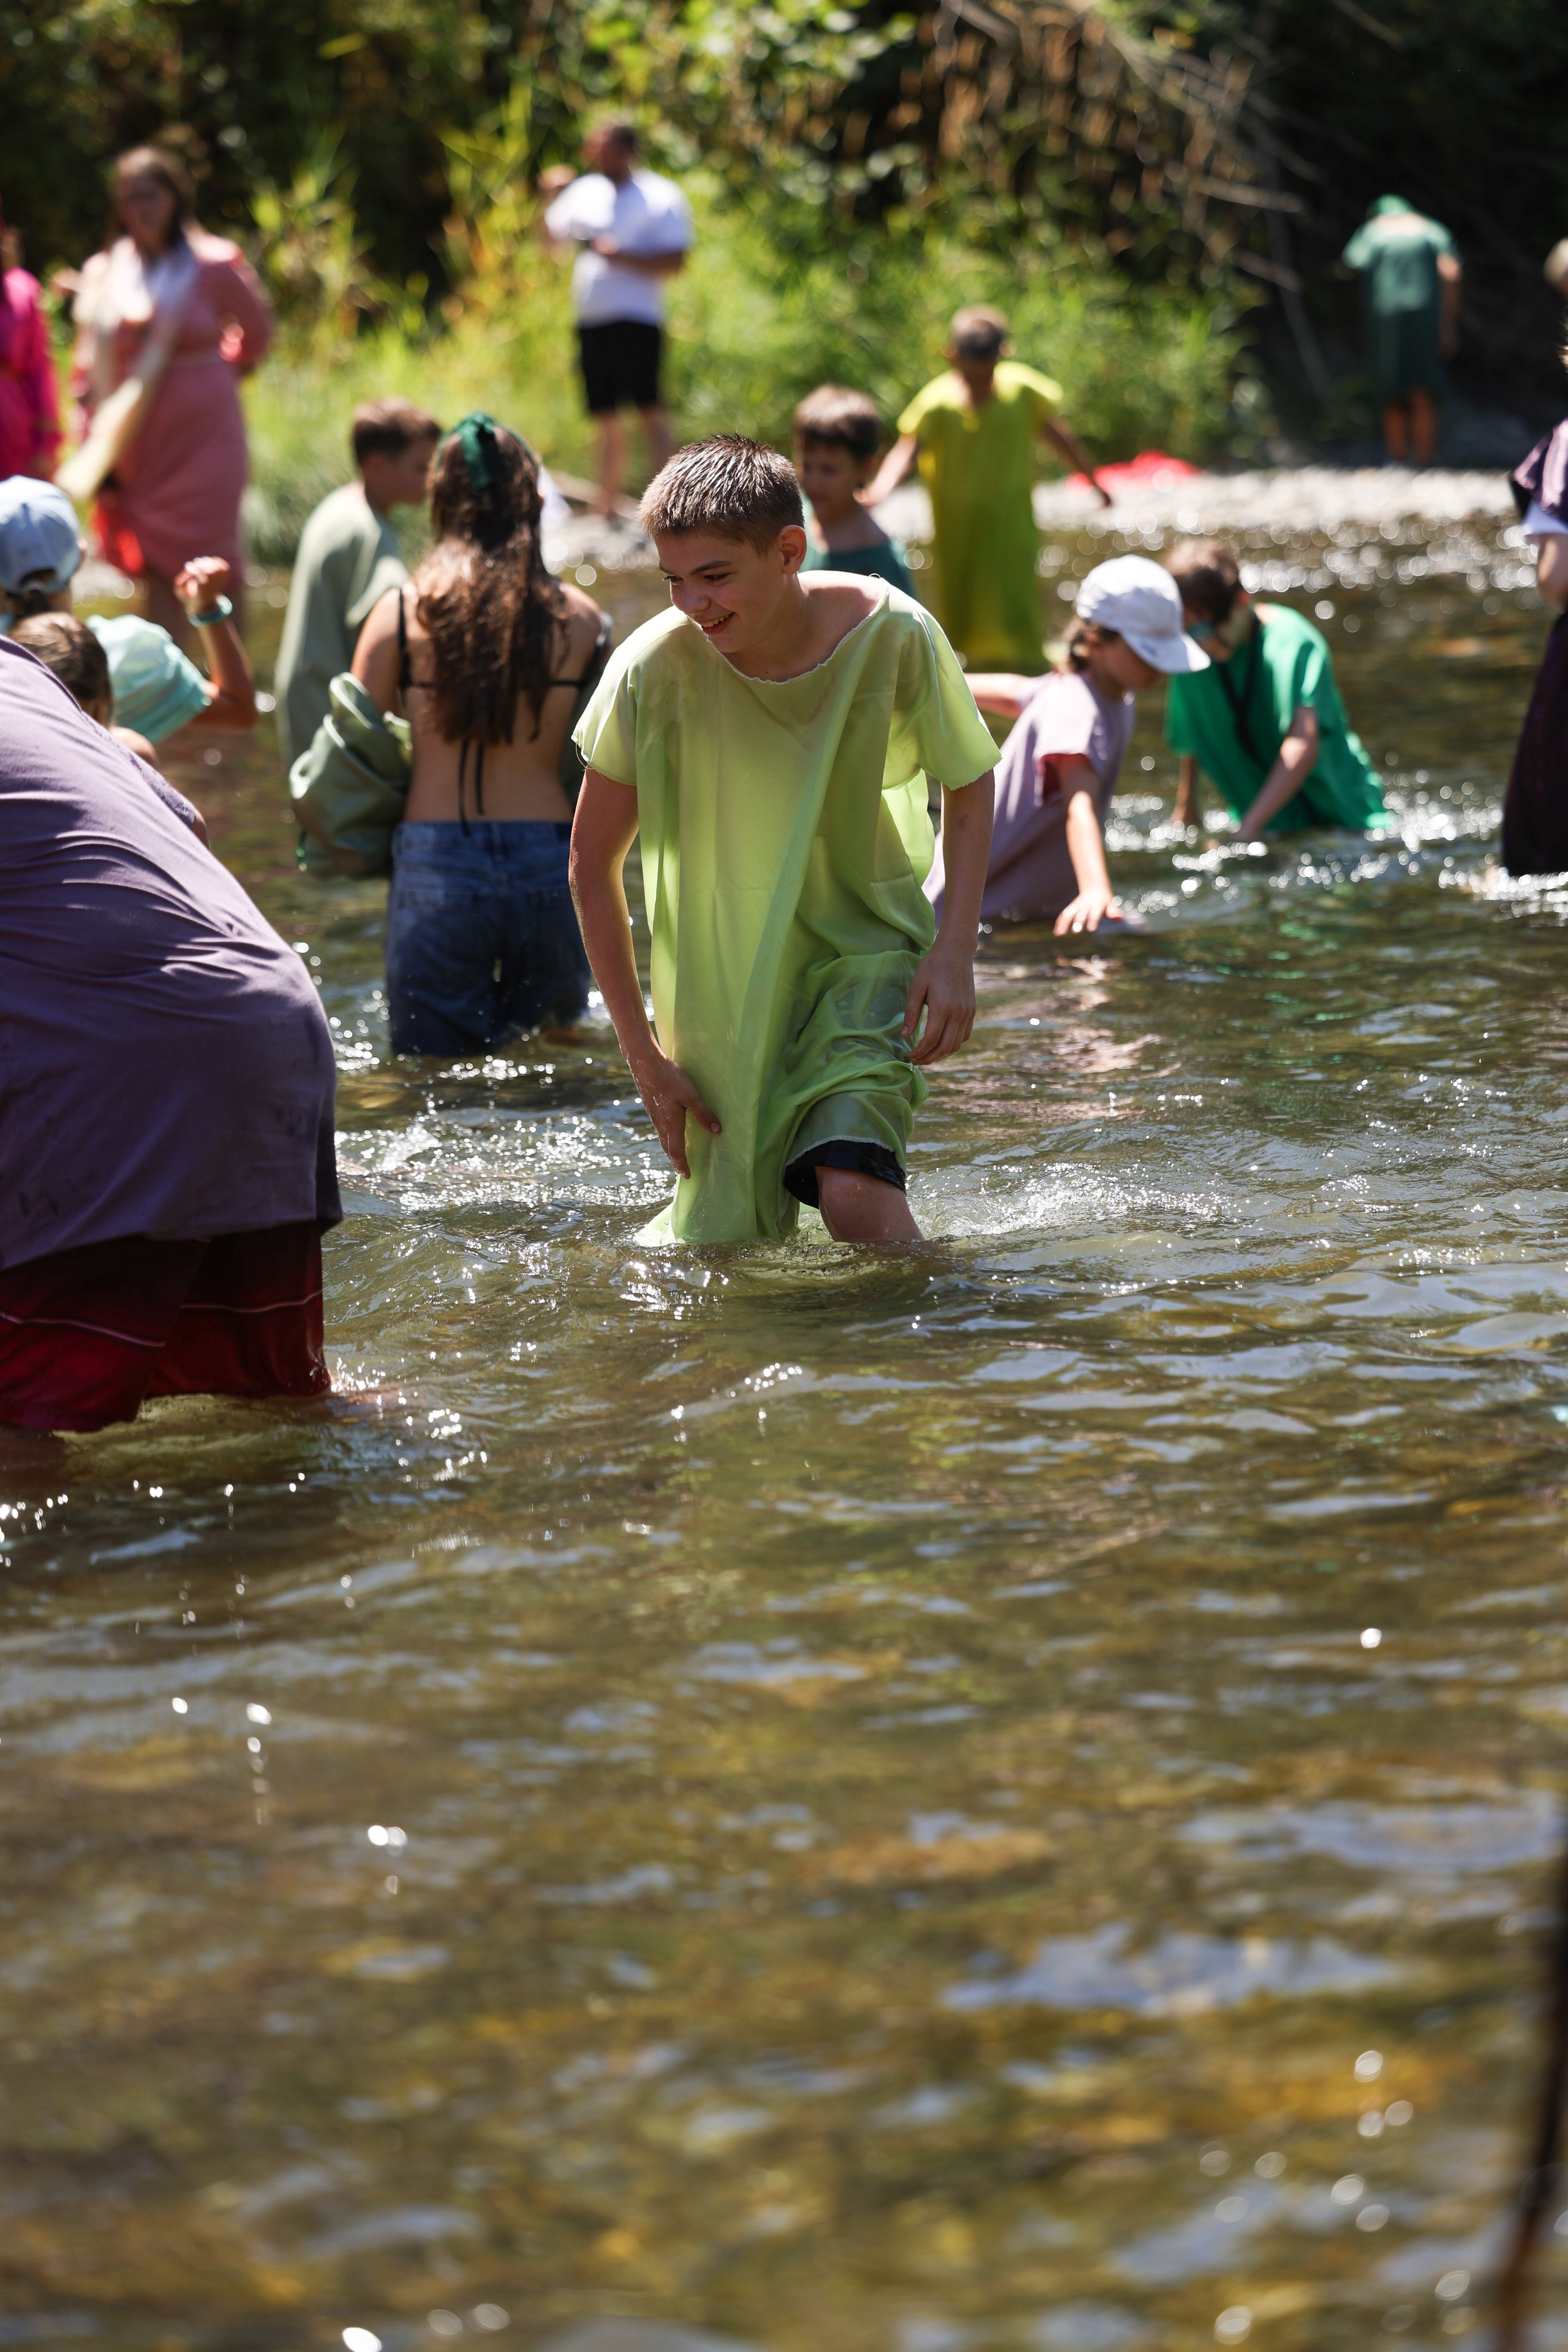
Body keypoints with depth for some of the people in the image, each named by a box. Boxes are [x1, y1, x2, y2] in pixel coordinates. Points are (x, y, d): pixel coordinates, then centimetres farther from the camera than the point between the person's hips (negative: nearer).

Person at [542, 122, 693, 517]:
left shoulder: (660, 197, -2)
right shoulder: (585, 192, 16)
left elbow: (675, 261, -8)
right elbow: (554, 242, 23)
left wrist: (623, 257, -17)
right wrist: (549, 202, 7)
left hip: (636, 320, -6)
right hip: (590, 320, 6)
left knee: (649, 410, -14)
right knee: (606, 418, 10)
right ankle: (607, 504, 18)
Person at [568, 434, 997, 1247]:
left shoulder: (893, 636, -18)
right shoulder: (655, 668, -18)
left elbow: (968, 787, 1)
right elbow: (592, 860, -5)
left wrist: (955, 952, -11)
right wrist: (643, 1056, -5)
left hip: (864, 944, -1)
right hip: (724, 980, 1)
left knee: (852, 1190, -23)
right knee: (725, 1240, 4)